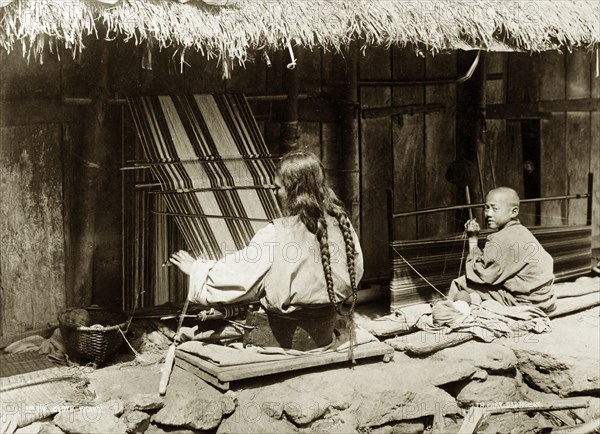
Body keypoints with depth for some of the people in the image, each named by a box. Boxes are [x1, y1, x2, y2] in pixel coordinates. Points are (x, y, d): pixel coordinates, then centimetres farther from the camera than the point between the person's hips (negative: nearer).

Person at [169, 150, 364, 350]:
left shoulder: (275, 235, -24)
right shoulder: (341, 223, -8)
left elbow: (234, 278, -16)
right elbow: (356, 272, 9)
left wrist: (196, 268, 2)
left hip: (288, 337, -6)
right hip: (327, 332, 6)